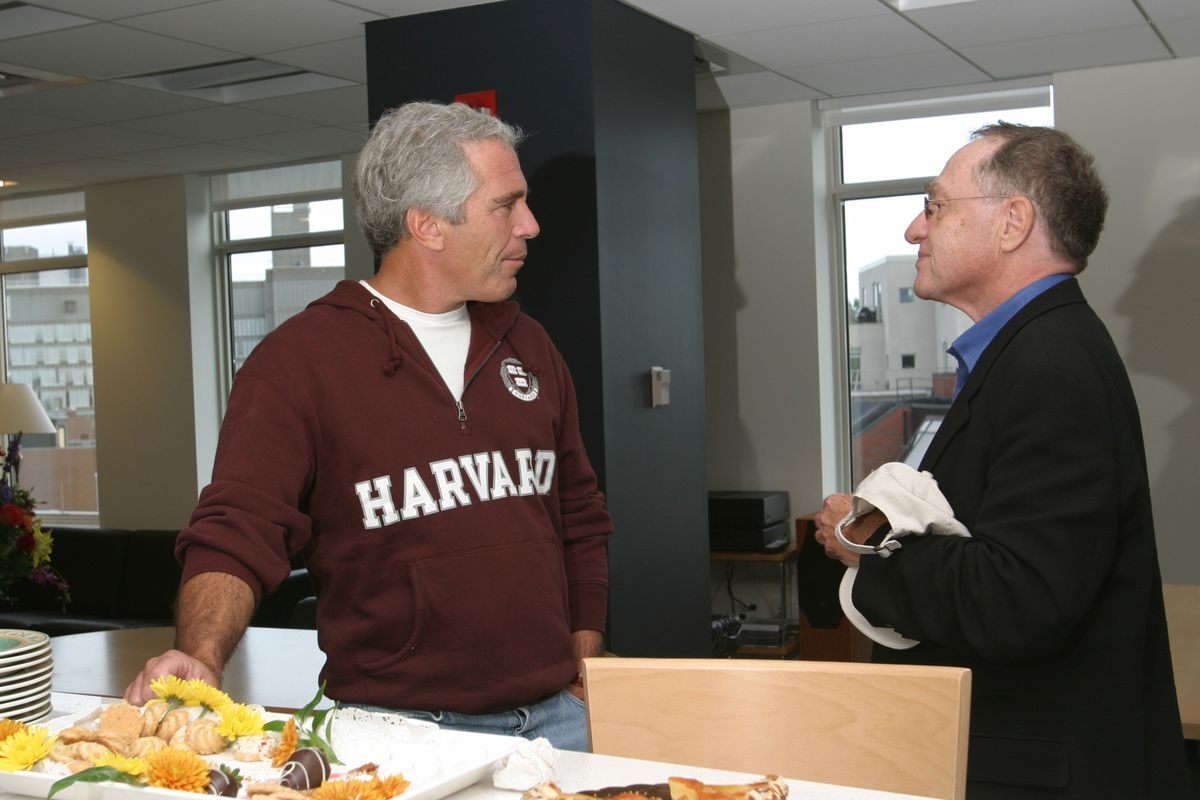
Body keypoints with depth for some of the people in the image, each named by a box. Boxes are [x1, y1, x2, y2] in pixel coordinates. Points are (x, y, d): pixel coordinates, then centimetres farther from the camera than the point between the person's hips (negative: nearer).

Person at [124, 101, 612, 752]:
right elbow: (236, 533, -11)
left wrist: (584, 673, 10)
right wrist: (199, 658, -29)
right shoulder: (298, 360, -7)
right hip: (396, 730, -4)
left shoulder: (527, 346, 11)